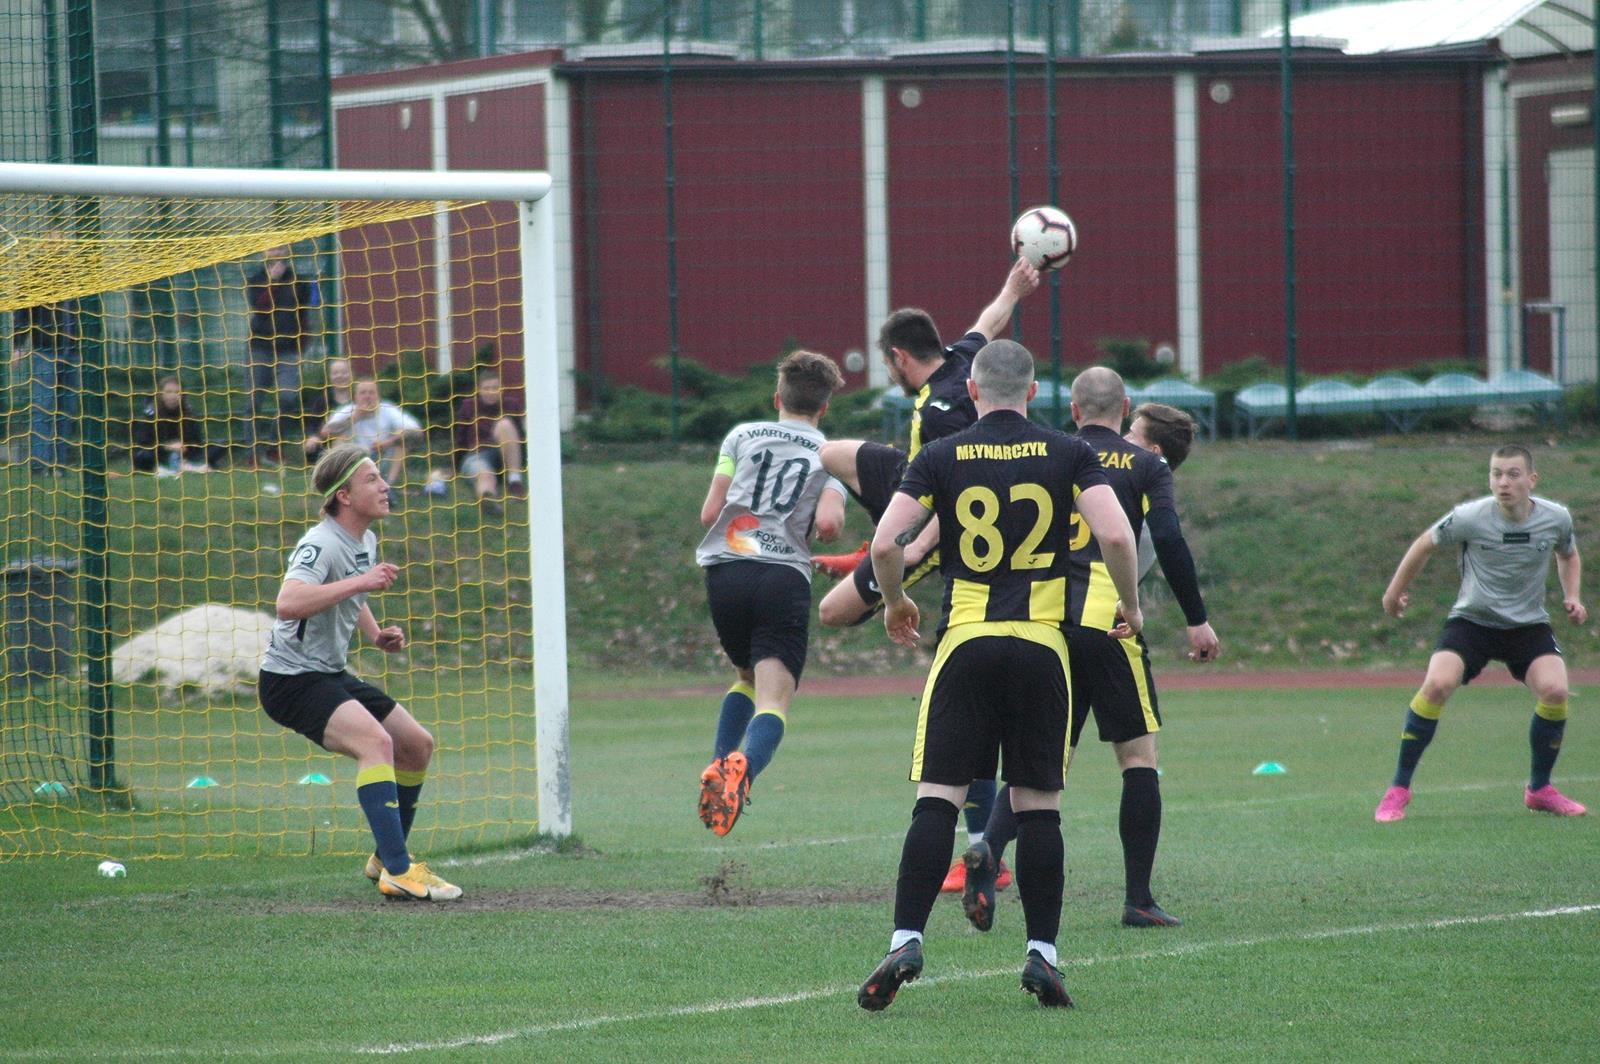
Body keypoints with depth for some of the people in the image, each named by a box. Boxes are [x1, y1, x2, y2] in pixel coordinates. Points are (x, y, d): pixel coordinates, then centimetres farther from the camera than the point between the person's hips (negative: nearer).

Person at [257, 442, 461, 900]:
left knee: (417, 744, 10)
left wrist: (377, 634, 11)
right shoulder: (321, 545, -21)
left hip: (331, 675, 10)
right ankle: (398, 872, -32)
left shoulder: (366, 542, 10)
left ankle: (386, 859, 25)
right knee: (376, 740, -29)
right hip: (292, 678, -10)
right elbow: (288, 603, -40)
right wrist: (361, 582, -39)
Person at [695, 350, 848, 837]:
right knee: (774, 699, -10)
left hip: (725, 572, 3)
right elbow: (828, 523, -7)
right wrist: (823, 525, 16)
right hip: (784, 576, -3)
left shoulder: (742, 436, 14)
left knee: (748, 677, 27)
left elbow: (709, 513, 8)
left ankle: (719, 766, 8)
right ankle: (743, 768, -40)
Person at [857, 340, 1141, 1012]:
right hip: (1042, 645, 0)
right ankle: (1041, 954, 3)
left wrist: (894, 602, 16)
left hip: (965, 642, 0)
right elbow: (1115, 535, -8)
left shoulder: (941, 458, 3)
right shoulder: (1068, 455, 3)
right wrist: (1130, 604, 10)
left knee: (938, 798, -2)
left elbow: (885, 544, -4)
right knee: (1039, 804, 6)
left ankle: (906, 942, -12)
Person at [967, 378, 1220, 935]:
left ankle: (989, 848, -19)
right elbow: (1169, 540, -6)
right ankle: (1138, 900, 4)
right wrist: (1197, 620, -2)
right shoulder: (1145, 465, 6)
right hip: (1108, 620, -3)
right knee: (1138, 754, 7)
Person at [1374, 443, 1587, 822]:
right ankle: (1398, 789, -13)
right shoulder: (1469, 518, -17)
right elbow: (1425, 545, 2)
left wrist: (1572, 596, 1)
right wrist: (1395, 592, 12)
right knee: (1438, 684, -26)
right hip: (1471, 620, -2)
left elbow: (1568, 555, 16)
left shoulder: (1556, 519, -8)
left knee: (1554, 690, -21)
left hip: (1528, 624, 2)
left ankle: (1540, 789, 3)